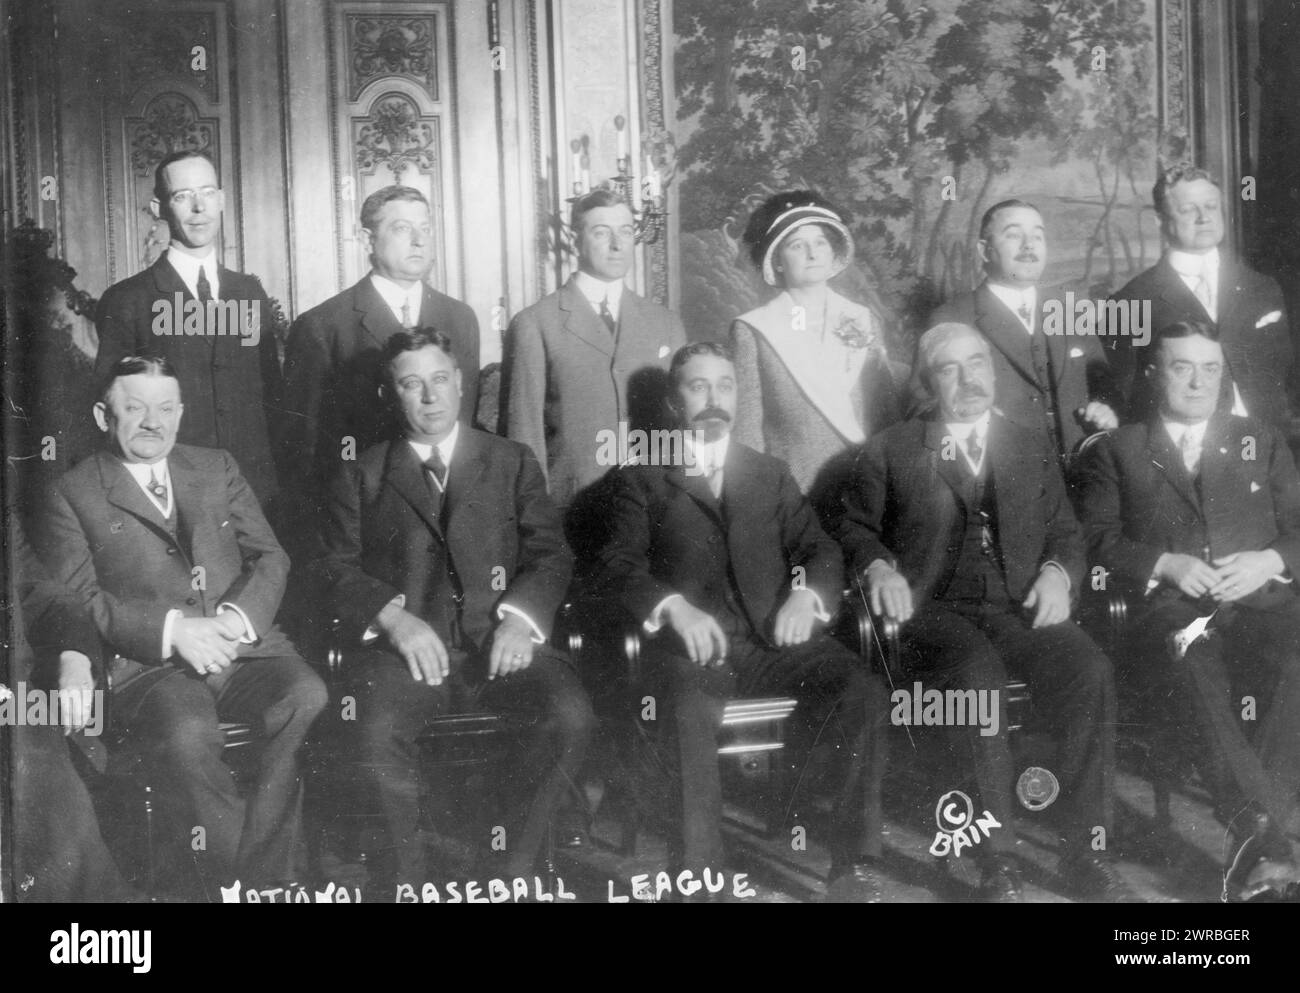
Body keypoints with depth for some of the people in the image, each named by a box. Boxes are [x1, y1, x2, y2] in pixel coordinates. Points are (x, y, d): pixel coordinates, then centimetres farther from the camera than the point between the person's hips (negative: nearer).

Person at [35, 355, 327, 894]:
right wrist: (171, 629, -15)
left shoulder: (217, 468, 20)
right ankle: (235, 880, -21)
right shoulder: (73, 494, 9)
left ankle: (265, 868, -21)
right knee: (187, 734, -36)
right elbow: (77, 598, -1)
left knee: (309, 699, -28)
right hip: (148, 664, -3)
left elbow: (270, 556, 14)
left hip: (245, 645, 3)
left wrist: (238, 616, -8)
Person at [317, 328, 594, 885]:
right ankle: (411, 873, -12)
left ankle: (515, 863, -11)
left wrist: (521, 616, -10)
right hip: (405, 645, -1)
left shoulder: (512, 463, 19)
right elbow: (338, 568, 7)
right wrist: (394, 616, -13)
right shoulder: (361, 476, 17)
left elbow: (551, 553, 11)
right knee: (380, 731, -33)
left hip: (495, 639, 1)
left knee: (572, 715, -28)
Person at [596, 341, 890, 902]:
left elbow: (819, 550, 16)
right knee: (690, 712, -37)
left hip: (775, 637, 3)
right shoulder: (641, 479, 17)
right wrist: (673, 606, -19)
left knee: (864, 694, -26)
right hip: (693, 644, -3)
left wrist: (806, 593, -9)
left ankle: (855, 873, -23)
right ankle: (701, 878, -30)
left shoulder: (772, 476, 27)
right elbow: (619, 565, 2)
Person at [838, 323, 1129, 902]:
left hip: (1020, 608, 3)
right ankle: (997, 863, -31)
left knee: (1089, 670, -29)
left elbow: (1065, 532, 20)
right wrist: (878, 567, -7)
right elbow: (856, 527, 15)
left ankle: (1085, 851, -22)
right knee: (980, 672, -36)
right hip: (934, 610, -2)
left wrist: (1057, 571, -2)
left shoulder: (1031, 448, 23)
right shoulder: (891, 451, 17)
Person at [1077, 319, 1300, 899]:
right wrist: (1165, 564, -9)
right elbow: (1099, 540, 8)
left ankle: (1253, 837, -33)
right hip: (1170, 612, -2)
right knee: (1191, 672, -39)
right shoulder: (1118, 450, 20)